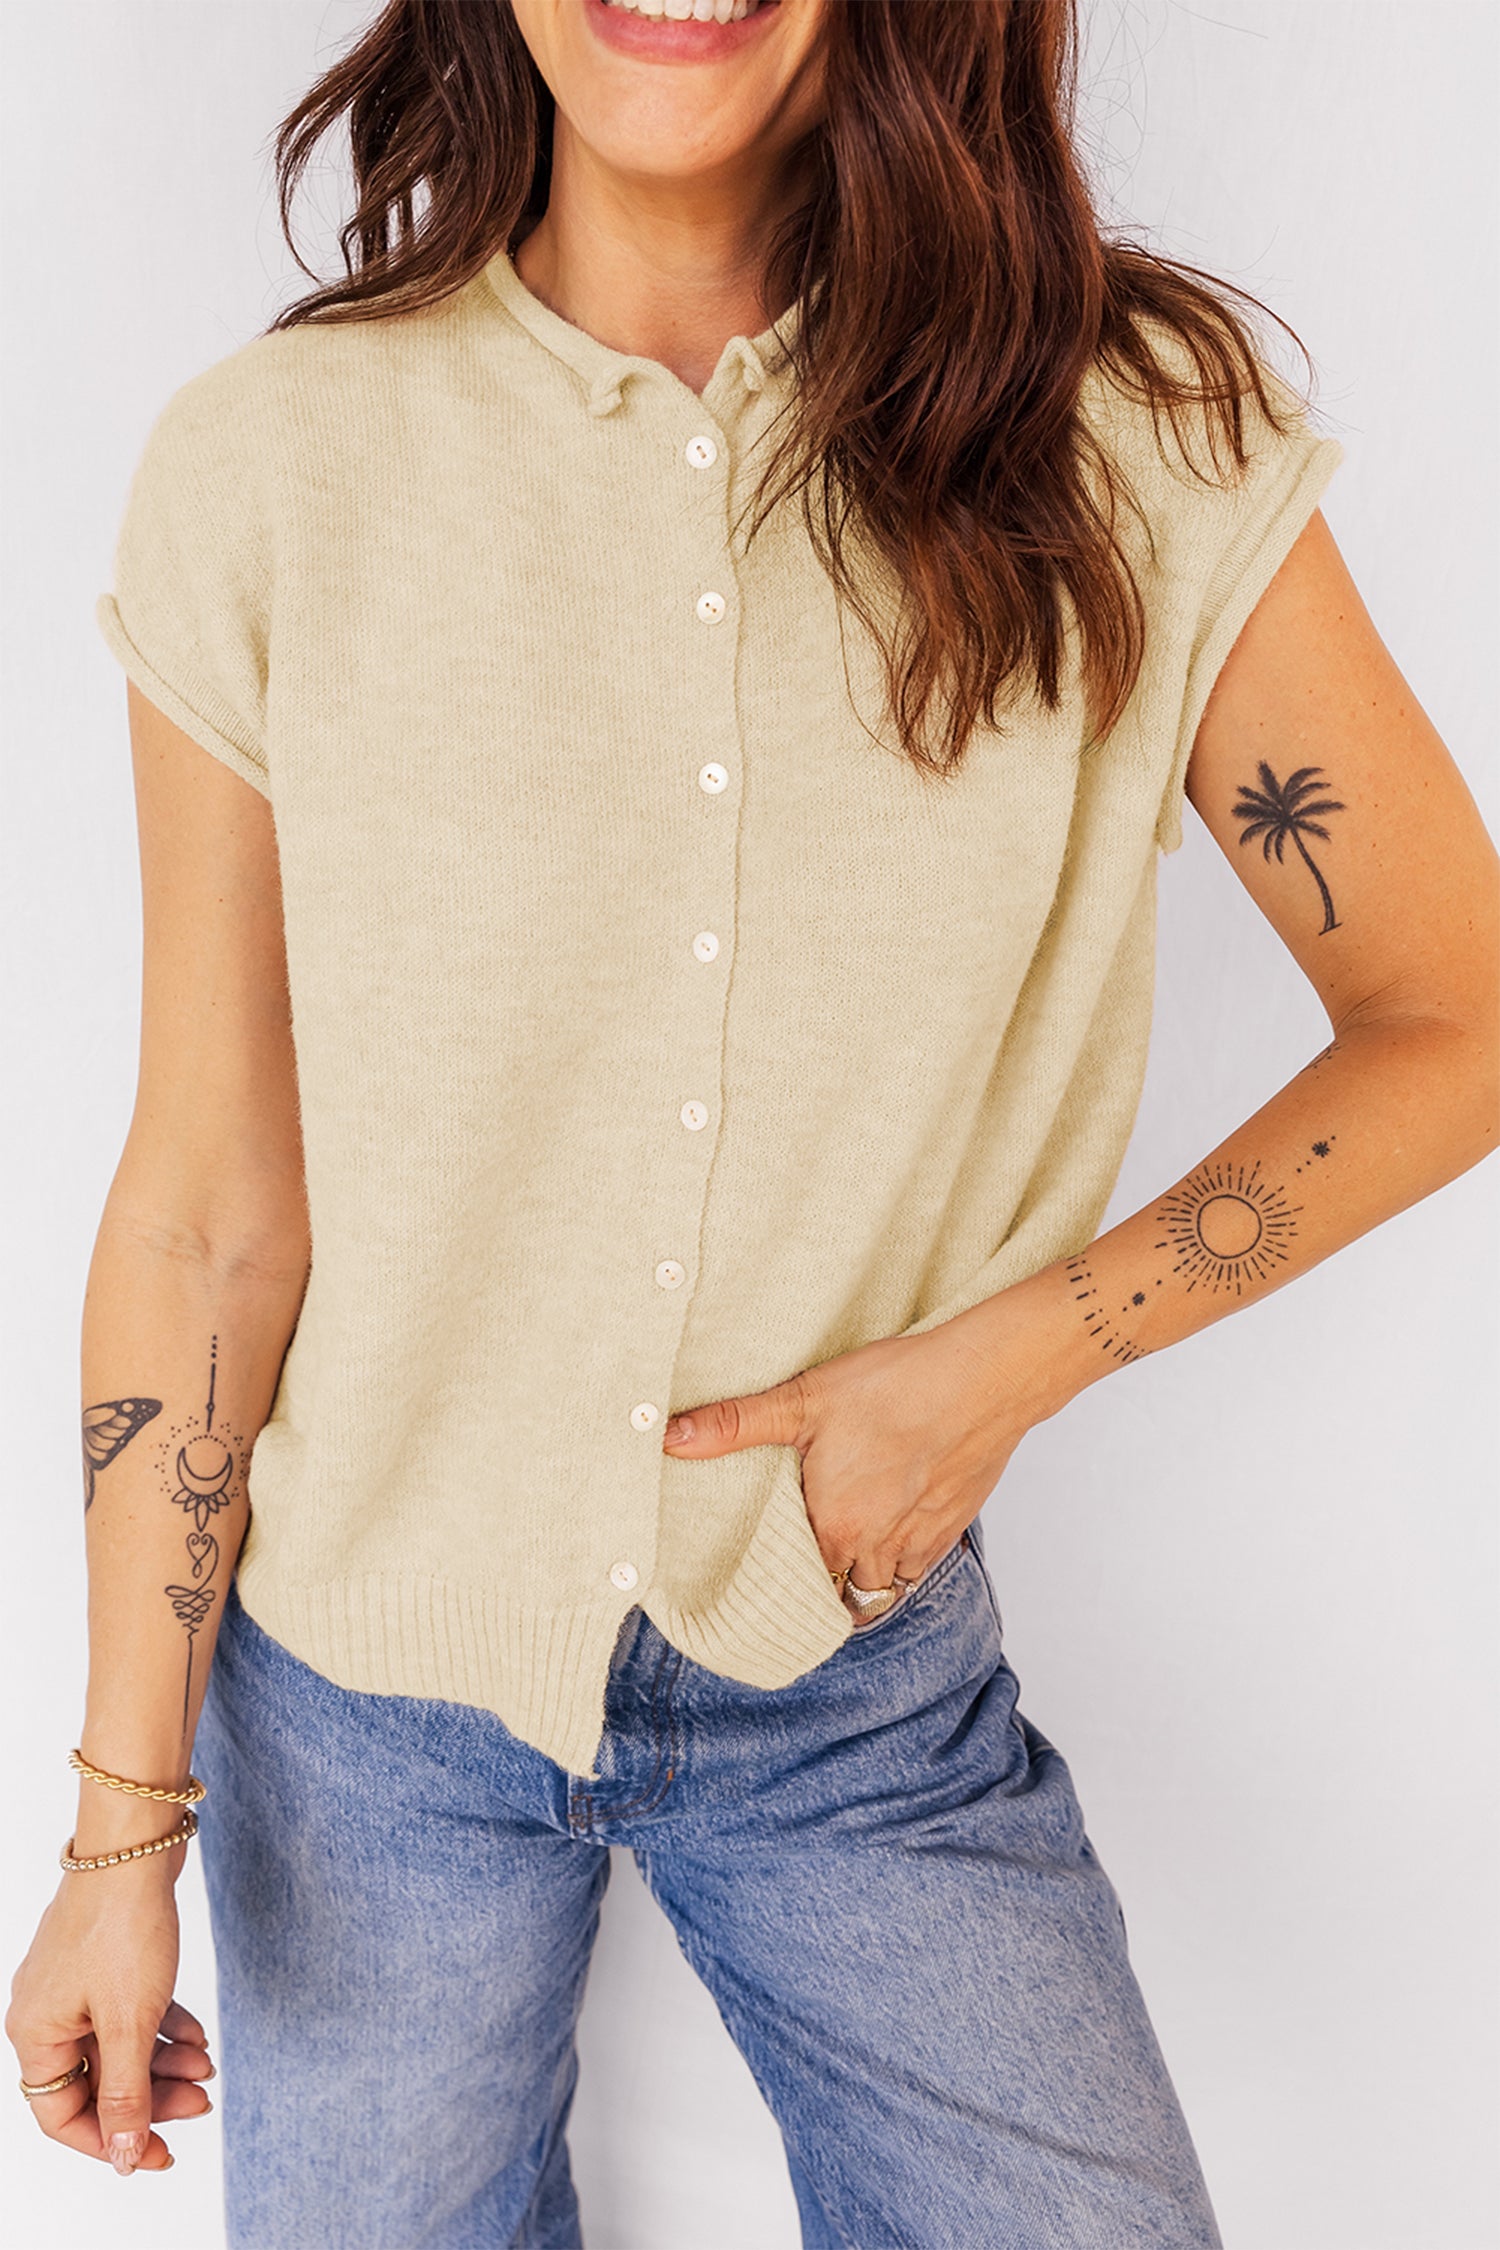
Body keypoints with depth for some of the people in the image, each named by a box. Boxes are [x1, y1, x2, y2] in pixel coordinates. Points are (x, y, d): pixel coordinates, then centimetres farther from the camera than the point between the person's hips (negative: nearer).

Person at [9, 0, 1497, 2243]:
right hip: (363, 1674, 1)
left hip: (862, 1676, 1)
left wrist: (1010, 1356, -13)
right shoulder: (271, 470, -11)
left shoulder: (1136, 442, -11)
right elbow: (204, 1211, -7)